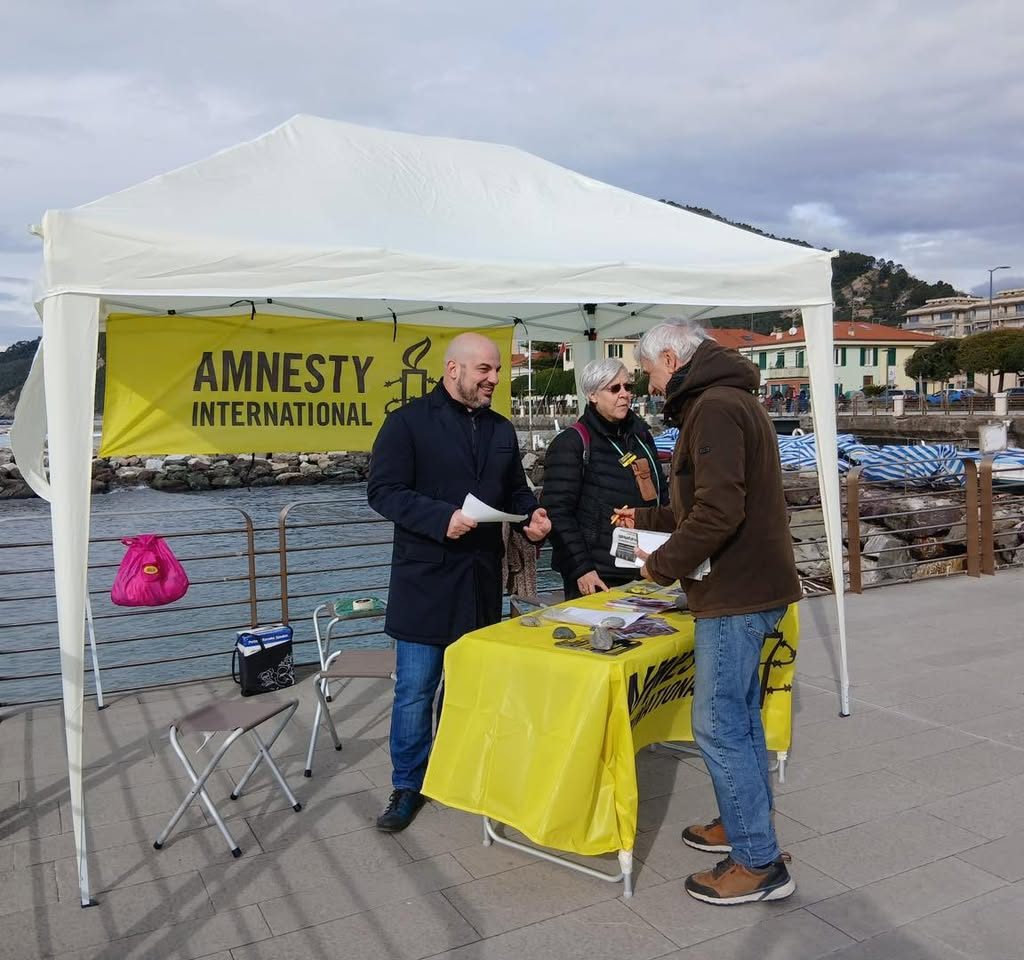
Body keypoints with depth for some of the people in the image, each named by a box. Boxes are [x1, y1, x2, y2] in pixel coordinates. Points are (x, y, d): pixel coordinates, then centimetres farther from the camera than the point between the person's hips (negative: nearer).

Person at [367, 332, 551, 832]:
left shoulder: (501, 430, 13)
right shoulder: (408, 422, -6)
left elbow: (515, 491, 19)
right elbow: (383, 490, -12)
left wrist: (532, 516, -3)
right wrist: (441, 518, -24)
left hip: (482, 578, 6)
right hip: (426, 579, -5)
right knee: (415, 689, 1)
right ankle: (408, 784, 18)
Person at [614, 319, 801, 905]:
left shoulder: (714, 407, -17)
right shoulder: (732, 400, 18)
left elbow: (718, 512, -27)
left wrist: (663, 564, -15)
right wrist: (648, 520, 22)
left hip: (736, 594, -11)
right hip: (752, 587, 11)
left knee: (719, 725, -3)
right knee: (740, 716, 20)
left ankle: (759, 863, 8)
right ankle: (747, 824, 33)